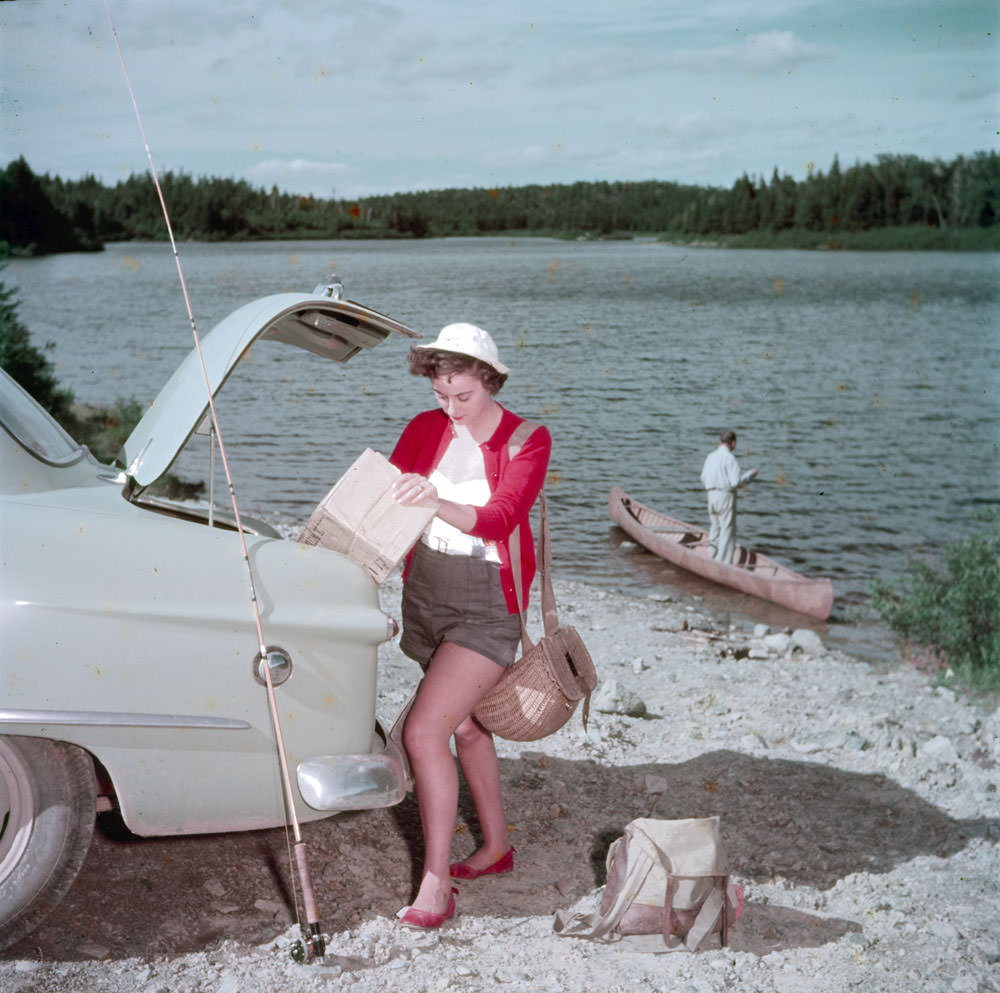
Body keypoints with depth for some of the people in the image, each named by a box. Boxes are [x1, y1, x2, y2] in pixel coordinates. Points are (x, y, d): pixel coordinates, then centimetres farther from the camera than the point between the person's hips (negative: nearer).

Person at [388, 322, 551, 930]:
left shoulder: (528, 441, -11)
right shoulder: (425, 429, 2)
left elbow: (500, 519, -24)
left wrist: (438, 502, -42)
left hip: (488, 608, -6)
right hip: (426, 598, 6)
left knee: (424, 731, -18)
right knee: (466, 725, 20)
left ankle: (436, 885, -10)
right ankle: (496, 847, 39)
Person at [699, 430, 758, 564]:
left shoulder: (710, 456, 8)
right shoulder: (729, 458, -13)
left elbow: (704, 480, 13)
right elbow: (736, 481, -17)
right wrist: (750, 474, -3)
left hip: (711, 495, 7)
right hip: (726, 495, -7)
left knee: (715, 529, 15)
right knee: (727, 532, -1)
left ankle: (713, 560, 19)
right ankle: (723, 564, -2)